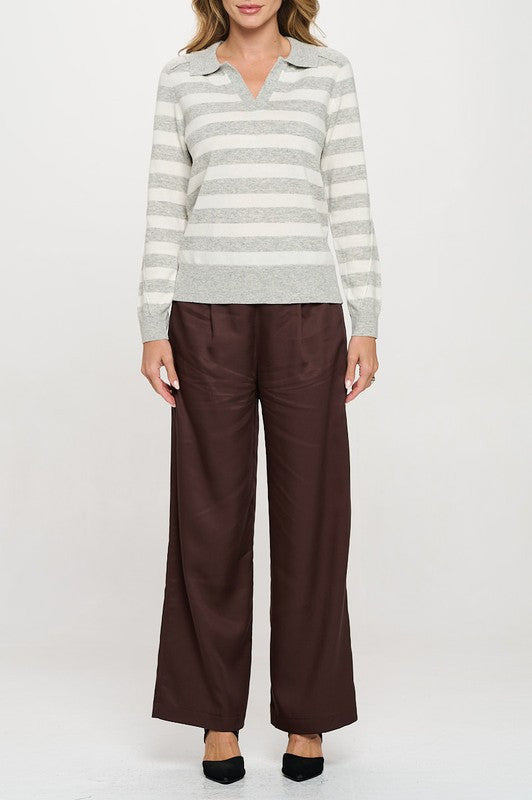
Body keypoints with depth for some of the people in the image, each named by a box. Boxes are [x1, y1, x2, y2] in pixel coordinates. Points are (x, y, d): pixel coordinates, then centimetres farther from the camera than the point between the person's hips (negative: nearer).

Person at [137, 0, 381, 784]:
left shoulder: (330, 72, 10)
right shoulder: (181, 79, 10)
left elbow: (350, 202, 6)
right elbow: (166, 209, 7)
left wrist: (367, 323, -2)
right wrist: (153, 328, -2)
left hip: (306, 315, 0)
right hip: (210, 315, 0)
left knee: (311, 513, 1)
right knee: (211, 514, 2)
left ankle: (305, 716, 16)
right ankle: (218, 716, 16)